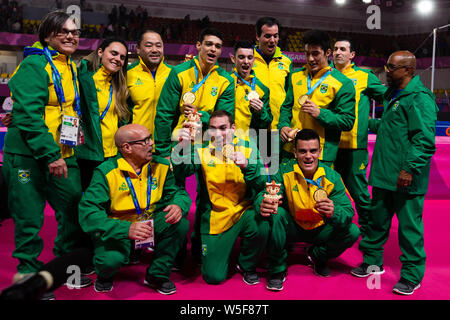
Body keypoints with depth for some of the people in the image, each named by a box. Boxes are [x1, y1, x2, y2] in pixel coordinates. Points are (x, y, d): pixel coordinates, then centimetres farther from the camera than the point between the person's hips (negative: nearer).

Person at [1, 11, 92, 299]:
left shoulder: (72, 67, 14)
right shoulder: (34, 65, -10)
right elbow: (28, 115, -19)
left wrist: (62, 152, 15)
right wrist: (50, 155, -22)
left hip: (62, 155, 7)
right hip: (28, 155, -7)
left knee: (74, 208, 9)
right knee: (29, 217, 2)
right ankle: (28, 271, 22)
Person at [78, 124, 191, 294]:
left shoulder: (161, 165, -4)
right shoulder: (105, 172, -18)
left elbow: (177, 191, 2)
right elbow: (88, 212, -25)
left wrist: (179, 205, -26)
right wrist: (126, 229, -40)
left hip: (150, 222, 4)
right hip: (116, 229, -4)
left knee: (180, 223, -22)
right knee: (111, 259, -34)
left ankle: (158, 275, 2)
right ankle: (105, 275, 10)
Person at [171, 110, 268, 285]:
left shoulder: (248, 148, -2)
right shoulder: (201, 150, -3)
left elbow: (261, 185, -11)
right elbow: (182, 170, -22)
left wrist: (247, 166, -30)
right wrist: (181, 146, -41)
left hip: (243, 211, 0)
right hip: (214, 217, 0)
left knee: (260, 226, -33)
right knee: (214, 276, -2)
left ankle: (247, 265, 1)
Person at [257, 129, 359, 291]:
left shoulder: (332, 177, -15)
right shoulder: (283, 171, -17)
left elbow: (348, 212, -20)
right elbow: (262, 195, -27)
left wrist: (333, 212, -45)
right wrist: (263, 204, -52)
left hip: (320, 230, 2)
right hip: (291, 228, -2)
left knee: (353, 232, -20)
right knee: (276, 214, -31)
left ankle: (317, 255, 11)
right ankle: (277, 268, -10)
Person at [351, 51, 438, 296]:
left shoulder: (419, 98, -13)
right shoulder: (393, 95, 16)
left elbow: (424, 140, -20)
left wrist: (410, 169, -23)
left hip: (405, 179, -9)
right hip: (384, 175, 9)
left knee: (409, 226, 2)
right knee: (377, 219, 17)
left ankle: (411, 276, 17)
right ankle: (373, 262, 33)